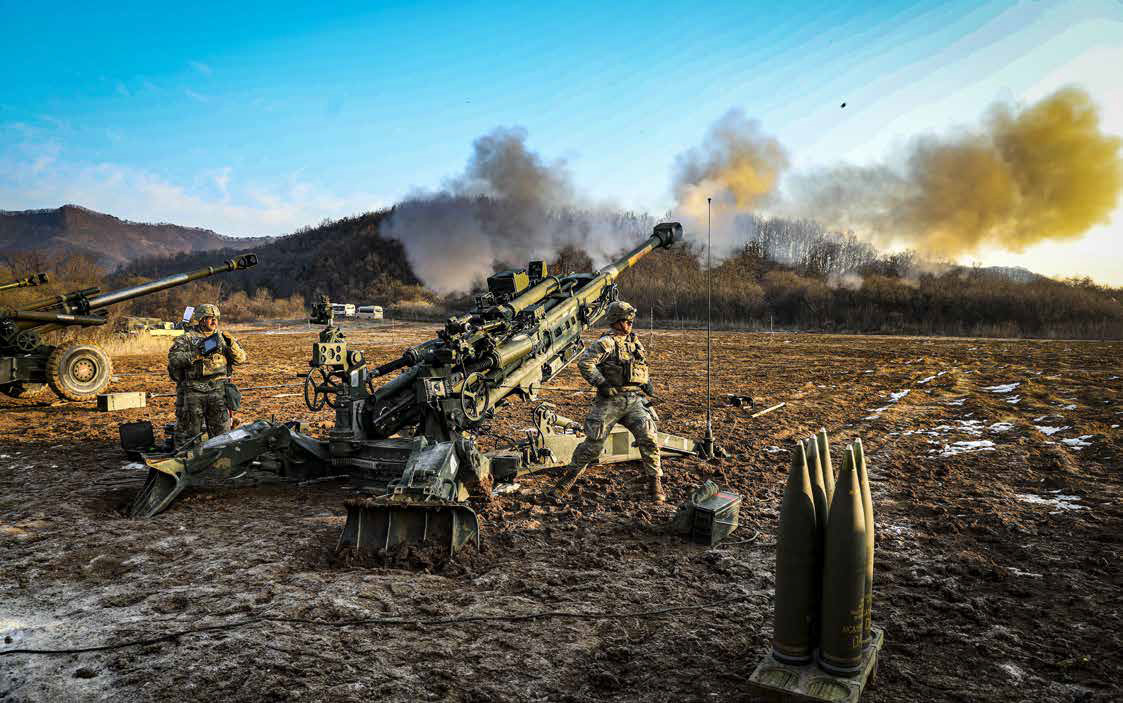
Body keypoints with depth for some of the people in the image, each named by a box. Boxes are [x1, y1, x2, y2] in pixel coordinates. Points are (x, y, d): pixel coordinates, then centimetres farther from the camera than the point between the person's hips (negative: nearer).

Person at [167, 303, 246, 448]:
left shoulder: (222, 337, 13)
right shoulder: (187, 338, 3)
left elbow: (240, 358, 8)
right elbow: (174, 358, -11)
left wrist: (231, 344, -10)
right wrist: (198, 354, -20)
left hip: (218, 391, 3)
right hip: (193, 391, -3)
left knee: (222, 431, 6)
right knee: (189, 430, 5)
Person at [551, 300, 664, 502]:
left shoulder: (634, 341, 15)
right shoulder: (606, 343, -8)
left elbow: (641, 365, 33)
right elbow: (584, 363, -18)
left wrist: (646, 381, 15)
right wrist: (602, 384, -19)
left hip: (635, 400, 5)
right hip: (611, 401, -5)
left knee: (649, 438, -10)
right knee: (593, 444, -2)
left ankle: (655, 483, 2)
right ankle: (568, 478, 17)